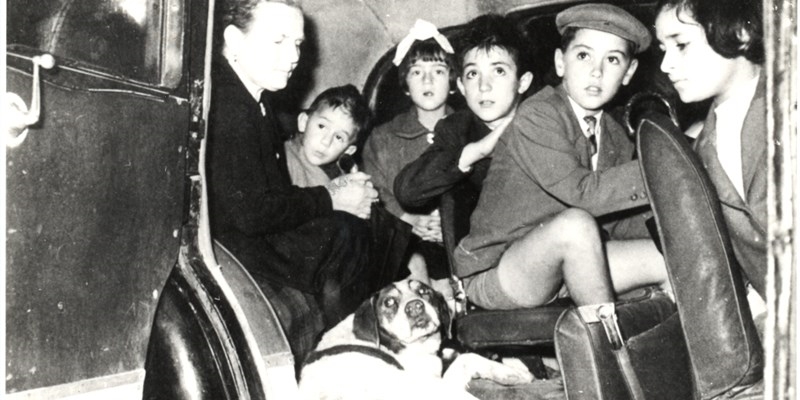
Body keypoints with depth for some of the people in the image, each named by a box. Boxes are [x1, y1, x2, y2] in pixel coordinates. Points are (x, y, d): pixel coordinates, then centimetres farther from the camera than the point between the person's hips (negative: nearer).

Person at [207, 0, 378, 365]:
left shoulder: (255, 99, 8)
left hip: (249, 236, 10)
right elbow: (250, 213, -24)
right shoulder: (222, 105, -24)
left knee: (347, 232, 8)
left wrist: (329, 191, -2)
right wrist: (330, 199, -11)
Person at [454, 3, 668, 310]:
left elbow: (622, 223, 5)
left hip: (559, 273, 7)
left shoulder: (614, 135, 9)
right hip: (494, 274, -7)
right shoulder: (536, 116, -15)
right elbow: (583, 193, -26)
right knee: (575, 223, -34)